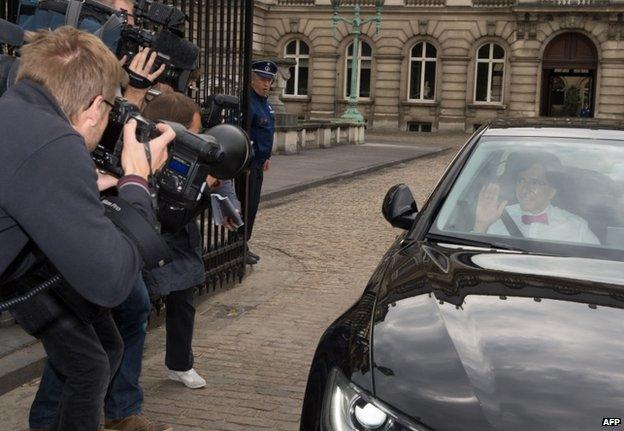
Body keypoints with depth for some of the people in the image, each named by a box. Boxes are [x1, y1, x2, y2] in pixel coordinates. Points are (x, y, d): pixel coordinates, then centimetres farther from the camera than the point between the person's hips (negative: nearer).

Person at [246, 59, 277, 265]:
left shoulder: (265, 102, 14)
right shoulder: (247, 102, -19)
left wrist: (266, 157, 22)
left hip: (257, 164, 10)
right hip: (247, 164, -10)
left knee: (252, 205, 14)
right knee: (246, 205, -4)